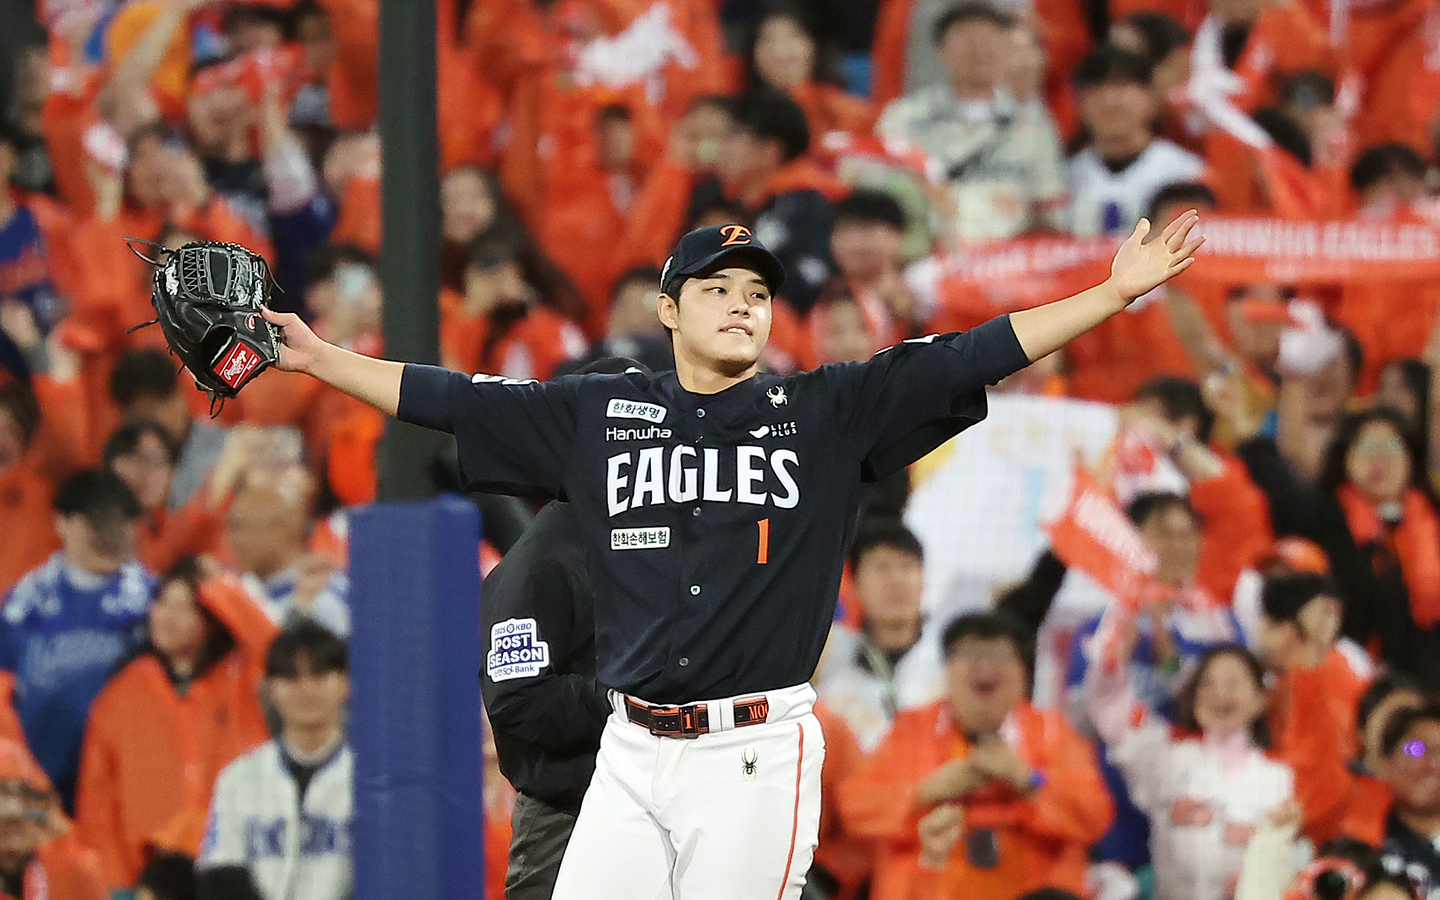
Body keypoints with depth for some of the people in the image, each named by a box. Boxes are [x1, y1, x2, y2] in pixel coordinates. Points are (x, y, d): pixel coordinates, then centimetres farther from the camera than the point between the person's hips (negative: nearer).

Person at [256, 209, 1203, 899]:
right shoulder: (600, 414, 11)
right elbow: (449, 400, 14)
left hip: (759, 753, -3)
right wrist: (316, 356, 10)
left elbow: (974, 358, -1)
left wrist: (1116, 292, -7)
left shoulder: (829, 414, 4)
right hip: (634, 752, 3)